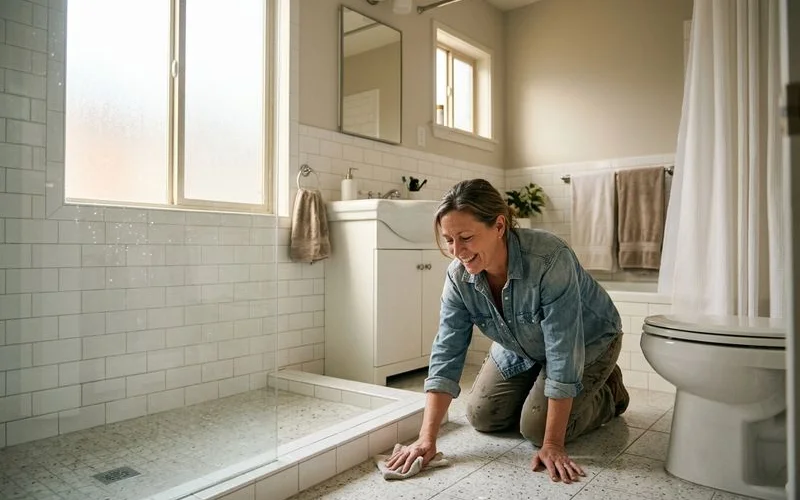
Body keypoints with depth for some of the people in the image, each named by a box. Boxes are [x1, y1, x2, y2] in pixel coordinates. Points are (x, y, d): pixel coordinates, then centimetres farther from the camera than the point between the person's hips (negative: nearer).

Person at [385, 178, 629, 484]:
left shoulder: (550, 260, -40)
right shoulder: (458, 276, -24)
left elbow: (564, 355, -37)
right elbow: (446, 355, -23)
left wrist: (552, 445, -33)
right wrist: (427, 438, -29)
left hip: (588, 342, -5)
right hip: (522, 348, 5)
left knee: (536, 428, -14)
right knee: (482, 417, -1)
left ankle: (608, 392, 12)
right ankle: (539, 390, 24)